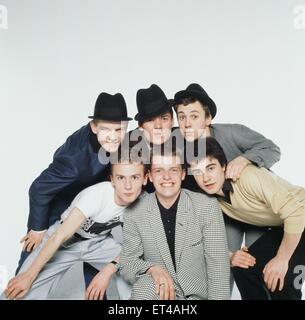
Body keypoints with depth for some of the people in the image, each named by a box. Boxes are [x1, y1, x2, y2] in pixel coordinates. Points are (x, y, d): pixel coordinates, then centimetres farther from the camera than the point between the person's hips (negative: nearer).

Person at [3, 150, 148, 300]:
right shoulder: (97, 195, -32)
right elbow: (60, 236, -28)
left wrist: (109, 270, -22)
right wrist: (29, 275, -23)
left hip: (99, 242, 4)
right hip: (66, 241, -3)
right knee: (20, 293, -18)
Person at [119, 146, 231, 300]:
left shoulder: (208, 207, -9)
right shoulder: (134, 213, -7)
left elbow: (217, 265, -8)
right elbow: (127, 263, -2)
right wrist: (152, 269, -23)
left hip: (197, 293, 2)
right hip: (158, 292, -1)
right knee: (144, 286, -31)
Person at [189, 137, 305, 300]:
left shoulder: (247, 176, -31)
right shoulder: (209, 197, -10)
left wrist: (282, 259, -24)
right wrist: (229, 256, -16)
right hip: (278, 228, 6)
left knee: (282, 278, -21)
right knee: (244, 269, -5)